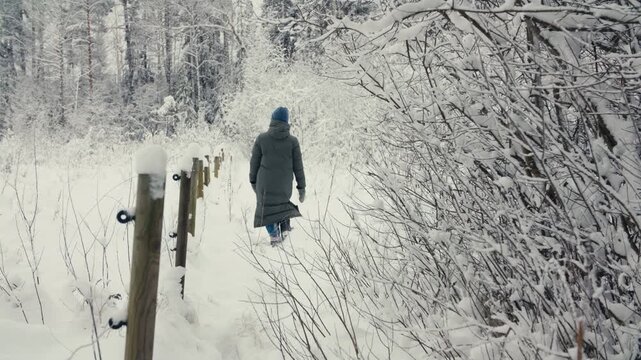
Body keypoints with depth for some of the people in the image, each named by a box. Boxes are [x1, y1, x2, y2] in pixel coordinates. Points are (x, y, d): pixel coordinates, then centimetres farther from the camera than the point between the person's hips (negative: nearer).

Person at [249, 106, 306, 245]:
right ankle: (285, 225, 10)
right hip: (284, 185, 1)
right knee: (282, 202, 28)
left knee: (266, 208, 17)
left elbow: (254, 162, 0)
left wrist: (253, 180, 14)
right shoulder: (293, 141, -6)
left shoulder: (261, 138, -6)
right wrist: (301, 188, 3)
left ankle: (274, 234, 7)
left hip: (265, 183, -1)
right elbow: (298, 167, -4)